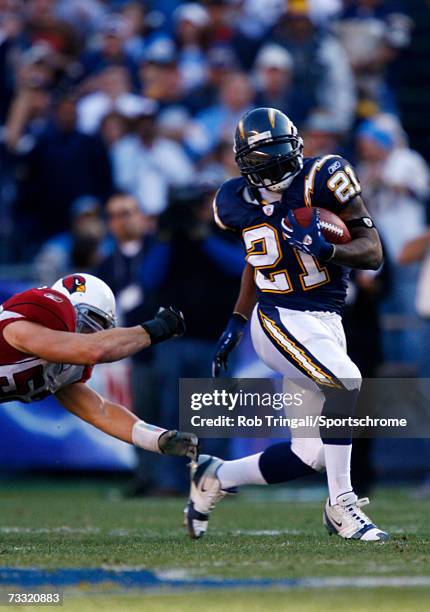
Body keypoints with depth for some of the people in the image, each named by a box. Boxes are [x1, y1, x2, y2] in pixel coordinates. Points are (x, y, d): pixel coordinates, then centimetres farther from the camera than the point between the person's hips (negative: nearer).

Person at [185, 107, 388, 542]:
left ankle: (216, 478, 28)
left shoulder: (321, 179, -8)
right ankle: (342, 505, -22)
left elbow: (372, 252, -10)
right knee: (346, 381, -30)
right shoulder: (239, 202, 1)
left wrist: (326, 250, -27)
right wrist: (236, 324, 19)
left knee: (310, 454, 5)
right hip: (281, 321, -2)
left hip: (325, 325, 2)